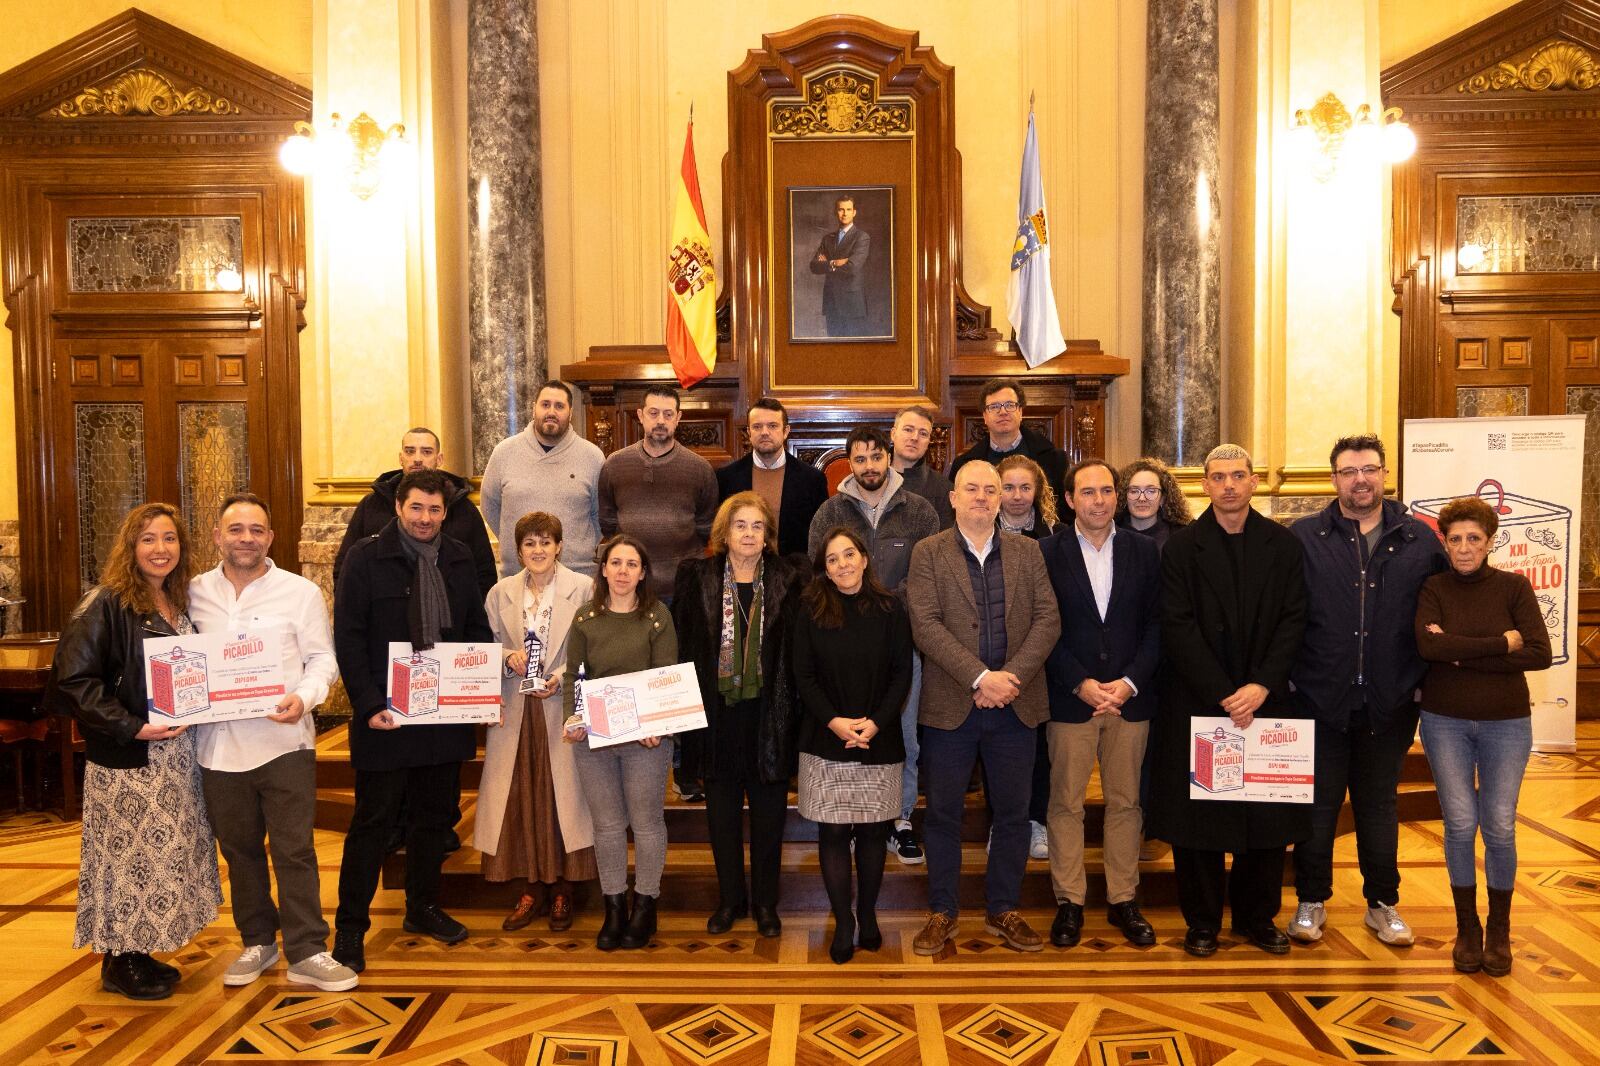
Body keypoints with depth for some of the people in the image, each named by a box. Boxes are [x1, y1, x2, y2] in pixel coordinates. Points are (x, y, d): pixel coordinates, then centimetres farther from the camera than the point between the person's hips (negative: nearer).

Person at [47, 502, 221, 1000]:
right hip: (126, 760, -7)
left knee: (165, 852, 13)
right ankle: (118, 964, 19)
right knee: (128, 854, 2)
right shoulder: (105, 604, -13)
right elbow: (71, 681, -18)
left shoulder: (181, 603, 9)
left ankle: (139, 953, 28)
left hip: (177, 754, 7)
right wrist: (133, 728, -22)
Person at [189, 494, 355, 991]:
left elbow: (322, 658, 0)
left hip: (284, 740, -3)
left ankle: (307, 953, 8)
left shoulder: (300, 592, -2)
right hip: (219, 742, 3)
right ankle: (257, 942, 31)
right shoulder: (195, 592, 5)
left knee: (294, 850, -1)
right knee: (240, 850, 15)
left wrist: (303, 697, -19)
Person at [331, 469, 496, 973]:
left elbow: (478, 629, 13)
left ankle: (423, 907, 33)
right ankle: (350, 926, 16)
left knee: (435, 817, 16)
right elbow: (348, 639, -9)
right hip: (387, 717, -5)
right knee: (373, 822, 3)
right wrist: (369, 705, -17)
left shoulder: (460, 559, 8)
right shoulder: (367, 558, -6)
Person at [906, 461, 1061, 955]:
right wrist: (980, 678, -19)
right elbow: (925, 626, -11)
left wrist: (1012, 677, -14)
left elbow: (1048, 620, 0)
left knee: (1013, 814, 10)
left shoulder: (1027, 552, 8)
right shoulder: (928, 554, 0)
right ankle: (942, 913, 22)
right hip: (950, 705, -2)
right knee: (943, 813, 7)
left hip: (1016, 705, 2)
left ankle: (1004, 910, 26)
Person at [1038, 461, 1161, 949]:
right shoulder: (1047, 553, 0)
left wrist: (1129, 683, -9)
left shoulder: (1144, 551, 7)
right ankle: (1069, 902, 15)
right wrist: (1081, 684, -12)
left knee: (1125, 801, 9)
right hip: (1069, 698, -2)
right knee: (1065, 803, 3)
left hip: (1130, 698, 2)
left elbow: (1157, 625, 3)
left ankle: (1123, 900, 22)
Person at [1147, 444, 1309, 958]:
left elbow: (1293, 622, 1)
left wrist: (1261, 687, -11)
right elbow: (1178, 627, -6)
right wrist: (1224, 696, -12)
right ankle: (1202, 921, 16)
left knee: (1269, 814, 7)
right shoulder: (1182, 546, -1)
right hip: (1196, 701, -2)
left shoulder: (1283, 544, 5)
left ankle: (1258, 916, 23)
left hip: (1265, 699, 2)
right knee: (1197, 816, 3)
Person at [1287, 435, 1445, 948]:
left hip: (1389, 704, 2)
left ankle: (1383, 904, 31)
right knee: (1317, 805, 9)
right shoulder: (1303, 537, -3)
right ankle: (1311, 901, 24)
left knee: (1379, 806, 16)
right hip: (1320, 699, -2)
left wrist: (1421, 678, -1)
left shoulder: (1420, 540, 2)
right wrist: (1285, 678, -8)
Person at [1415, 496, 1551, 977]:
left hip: (1506, 723, 0)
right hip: (1445, 721, 0)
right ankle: (1467, 928, 19)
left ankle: (1499, 930, 22)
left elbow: (1540, 654, -14)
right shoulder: (1433, 588, -2)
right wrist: (1500, 644, -19)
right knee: (1460, 823, 1)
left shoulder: (1513, 587, -3)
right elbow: (1427, 645, -19)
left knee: (1499, 828, 2)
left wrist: (1461, 655, -18)